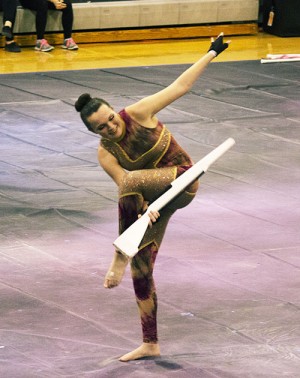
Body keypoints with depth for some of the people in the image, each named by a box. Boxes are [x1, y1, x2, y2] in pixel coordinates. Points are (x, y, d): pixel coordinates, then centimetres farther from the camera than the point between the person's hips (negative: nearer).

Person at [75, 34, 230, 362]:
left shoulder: (138, 113, -14)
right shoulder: (105, 154, -8)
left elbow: (179, 86, -9)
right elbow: (126, 188, -18)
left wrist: (212, 54, -10)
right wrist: (143, 209, -39)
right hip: (152, 195, 5)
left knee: (131, 181, -35)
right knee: (141, 267, 2)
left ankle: (120, 258, -27)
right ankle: (150, 345, 13)